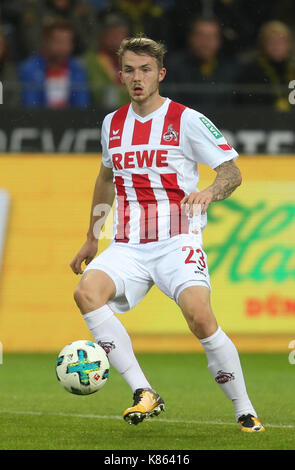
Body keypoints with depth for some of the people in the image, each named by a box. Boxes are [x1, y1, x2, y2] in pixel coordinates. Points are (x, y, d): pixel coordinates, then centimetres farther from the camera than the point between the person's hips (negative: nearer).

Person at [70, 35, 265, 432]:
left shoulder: (187, 121, -2)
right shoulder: (112, 124, 13)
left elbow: (232, 172, -4)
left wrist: (211, 192, -27)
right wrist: (92, 239, 32)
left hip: (177, 243, -4)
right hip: (128, 247, 4)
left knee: (199, 316, -29)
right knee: (87, 292, -26)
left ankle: (245, 411, -10)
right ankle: (143, 394, -23)